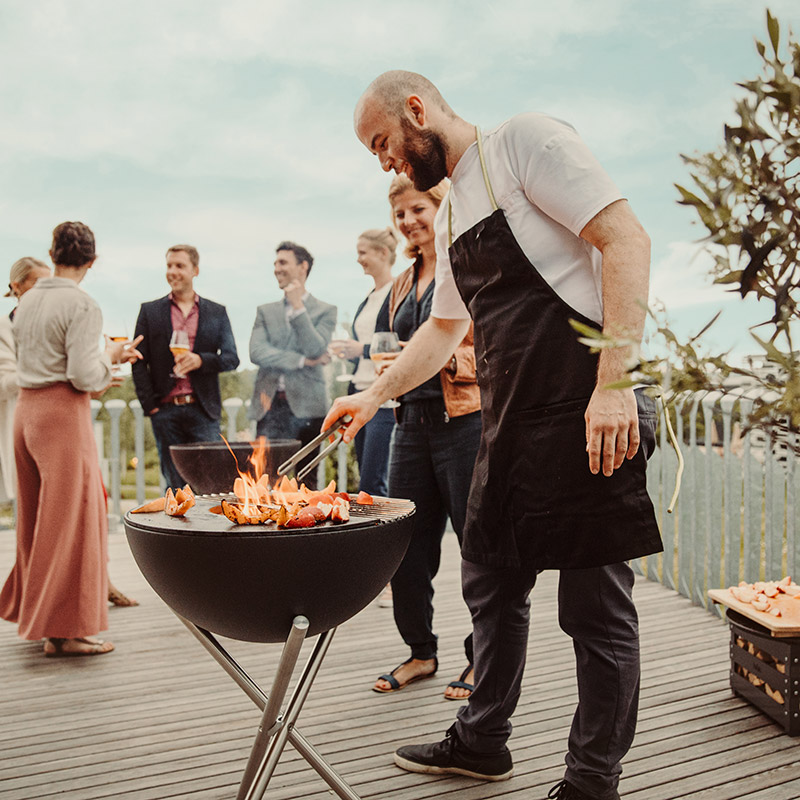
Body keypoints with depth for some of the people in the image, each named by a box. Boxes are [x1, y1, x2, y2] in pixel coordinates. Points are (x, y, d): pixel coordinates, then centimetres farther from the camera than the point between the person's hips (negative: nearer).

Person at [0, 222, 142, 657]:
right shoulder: (82, 305, -12)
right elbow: (82, 376, -18)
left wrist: (105, 358, 20)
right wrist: (110, 356, 1)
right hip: (63, 413, -8)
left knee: (38, 517, 17)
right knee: (69, 518, -1)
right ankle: (64, 629, 6)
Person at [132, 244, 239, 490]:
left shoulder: (217, 312, 10)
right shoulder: (149, 311, 10)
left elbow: (231, 358, 5)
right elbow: (139, 362, 7)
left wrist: (201, 360, -15)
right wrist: (149, 404, -2)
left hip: (203, 410, 0)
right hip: (165, 410, 1)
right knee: (175, 485, 5)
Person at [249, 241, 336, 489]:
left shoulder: (325, 311, 7)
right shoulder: (265, 311, 16)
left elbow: (316, 349, -9)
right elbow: (256, 352, 0)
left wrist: (298, 307, -8)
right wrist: (301, 360, -8)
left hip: (306, 406, -2)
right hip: (269, 405, 2)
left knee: (306, 481, -1)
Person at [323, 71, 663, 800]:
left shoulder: (526, 141, -6)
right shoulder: (451, 212, 19)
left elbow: (626, 239, -16)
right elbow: (445, 327, 30)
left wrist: (614, 383, -24)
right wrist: (374, 396, 23)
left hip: (586, 415, -9)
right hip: (510, 425, 9)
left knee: (597, 606, 1)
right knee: (491, 583, 17)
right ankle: (482, 742, 34)